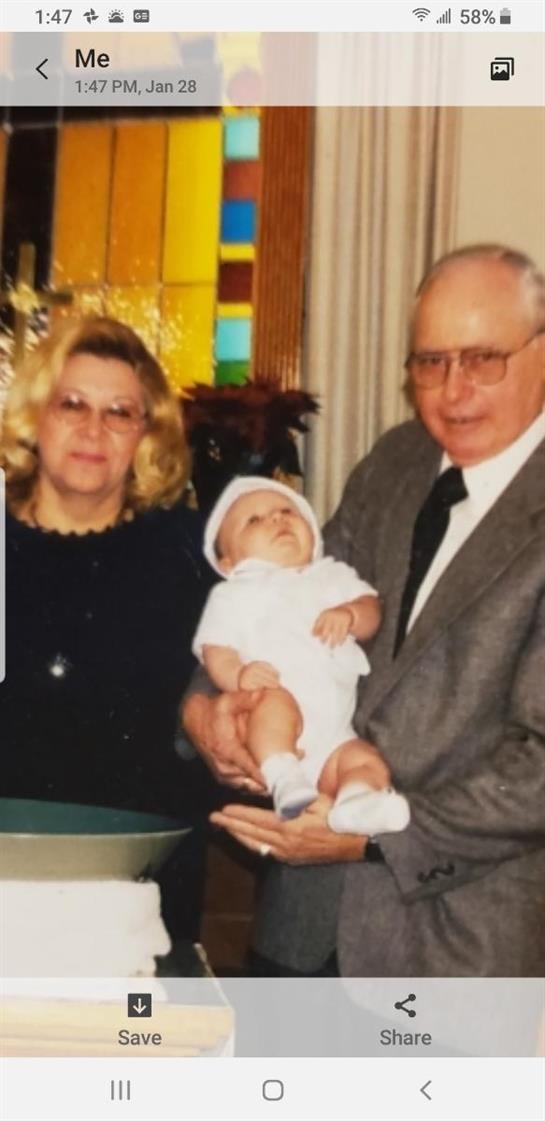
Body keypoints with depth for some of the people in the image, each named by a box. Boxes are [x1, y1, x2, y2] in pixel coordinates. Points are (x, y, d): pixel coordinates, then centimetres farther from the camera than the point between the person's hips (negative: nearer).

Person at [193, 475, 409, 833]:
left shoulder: (333, 577, 29)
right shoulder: (234, 596, 18)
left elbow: (371, 611, 17)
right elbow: (216, 651, 5)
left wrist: (350, 614, -9)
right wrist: (237, 676, -19)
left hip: (332, 733, 4)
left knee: (368, 761, -21)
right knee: (277, 701, -35)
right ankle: (284, 783, -45)